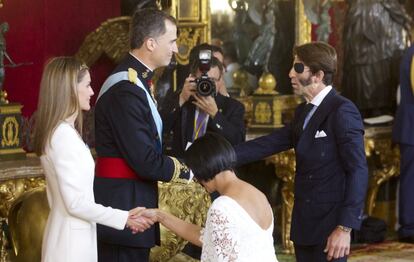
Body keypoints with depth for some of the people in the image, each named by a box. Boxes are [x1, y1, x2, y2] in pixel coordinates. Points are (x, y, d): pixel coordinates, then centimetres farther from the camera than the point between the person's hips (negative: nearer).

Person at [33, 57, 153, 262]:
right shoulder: (64, 135, -19)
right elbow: (76, 202, -21)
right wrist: (124, 219, -15)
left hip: (73, 233, 9)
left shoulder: (59, 131, 11)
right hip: (72, 239, -9)